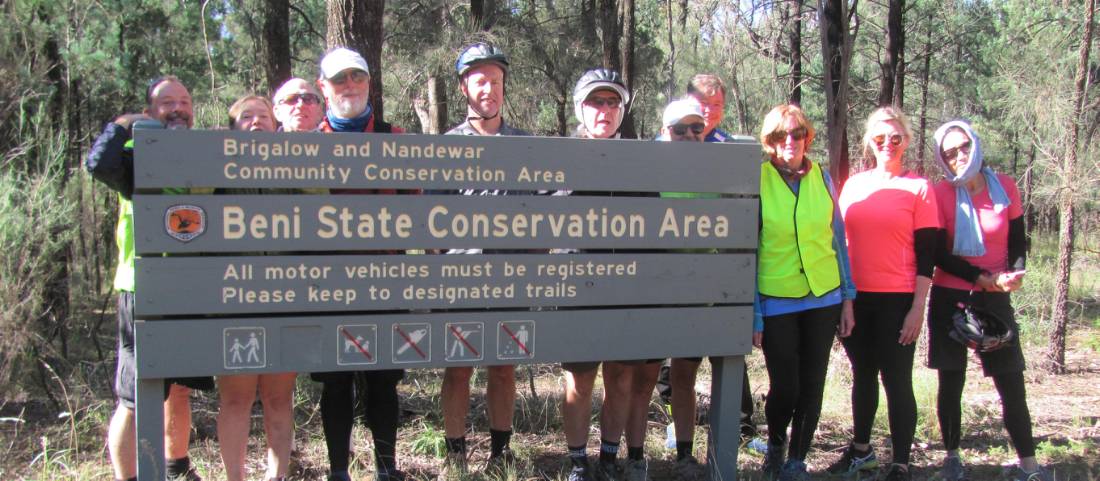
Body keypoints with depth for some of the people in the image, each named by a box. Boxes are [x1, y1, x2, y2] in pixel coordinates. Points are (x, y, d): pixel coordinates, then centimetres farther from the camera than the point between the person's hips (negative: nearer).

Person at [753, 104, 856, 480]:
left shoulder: (821, 177, 2)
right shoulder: (757, 181, -8)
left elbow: (838, 238, 9)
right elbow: (747, 251, -5)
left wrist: (848, 297, 7)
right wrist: (752, 316, -7)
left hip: (824, 298, 3)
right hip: (776, 303, -3)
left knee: (811, 386, 7)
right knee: (784, 387, -1)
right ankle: (775, 443, 30)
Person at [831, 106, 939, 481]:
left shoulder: (918, 188, -3)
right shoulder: (854, 184, 8)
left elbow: (926, 256, -5)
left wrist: (917, 309, -9)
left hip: (897, 301, -4)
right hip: (855, 297, 4)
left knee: (896, 380, 1)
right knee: (863, 375, 17)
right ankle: (861, 450, 33)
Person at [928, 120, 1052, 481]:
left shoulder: (1005, 187, 1)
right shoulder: (941, 193, -5)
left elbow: (1018, 241, 9)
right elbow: (939, 254, -7)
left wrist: (1015, 273, -11)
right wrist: (984, 279, -15)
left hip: (995, 300, 1)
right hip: (950, 299, -1)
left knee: (1012, 383, 0)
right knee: (951, 383, 6)